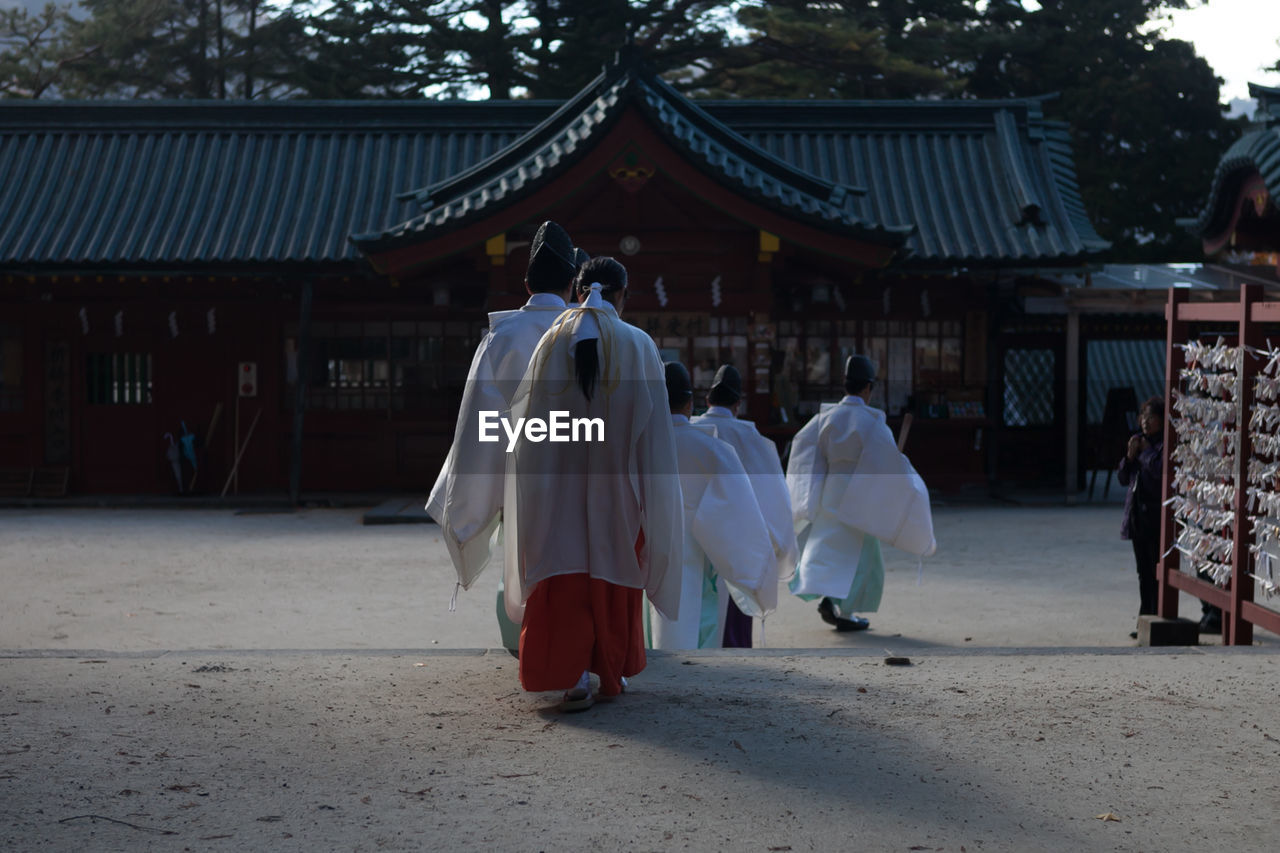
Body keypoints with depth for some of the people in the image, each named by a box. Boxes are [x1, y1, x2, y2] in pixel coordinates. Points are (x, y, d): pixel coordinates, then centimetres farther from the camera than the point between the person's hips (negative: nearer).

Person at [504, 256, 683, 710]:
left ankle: (573, 673, -11)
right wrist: (657, 496, 3)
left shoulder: (553, 341, -2)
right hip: (617, 485, 0)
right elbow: (653, 427, -4)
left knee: (565, 576, 2)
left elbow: (525, 413, 1)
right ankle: (612, 670, 23)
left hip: (559, 483, 0)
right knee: (615, 576, 13)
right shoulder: (638, 345, -5)